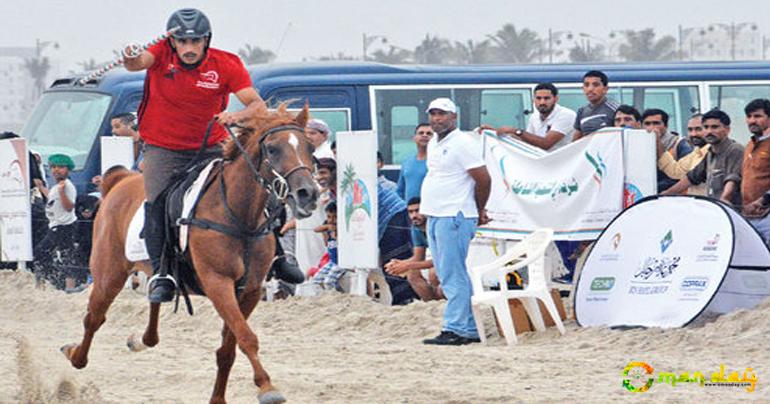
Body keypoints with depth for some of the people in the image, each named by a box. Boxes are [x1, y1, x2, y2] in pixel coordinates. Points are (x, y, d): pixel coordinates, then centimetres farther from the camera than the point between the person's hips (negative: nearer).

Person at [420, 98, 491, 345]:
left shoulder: (463, 143, -11)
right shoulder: (434, 144, 18)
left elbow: (483, 179, -12)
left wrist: (479, 211, 1)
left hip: (454, 217, -10)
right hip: (434, 216, 10)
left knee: (453, 276, -11)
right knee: (447, 276, 10)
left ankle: (455, 329, -12)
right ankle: (470, 329, 13)